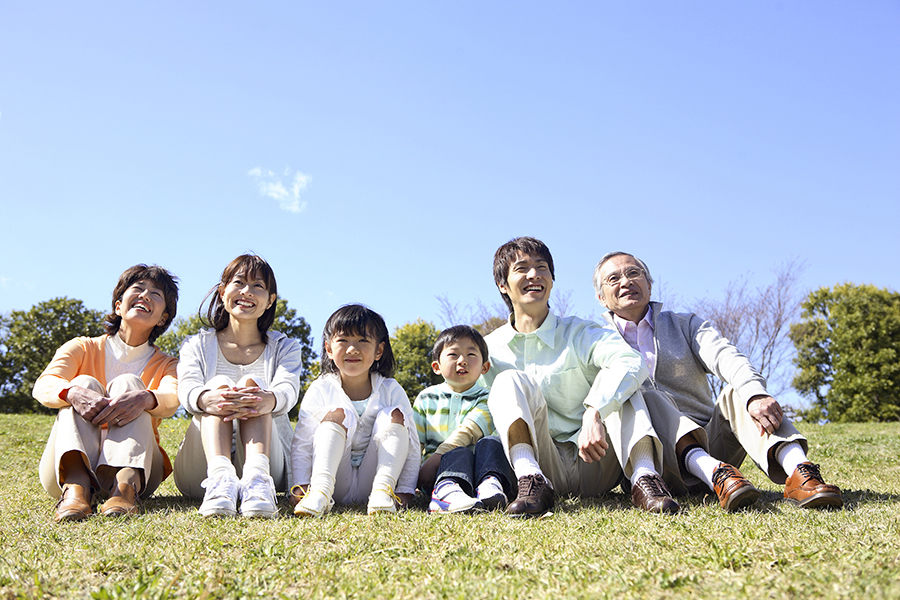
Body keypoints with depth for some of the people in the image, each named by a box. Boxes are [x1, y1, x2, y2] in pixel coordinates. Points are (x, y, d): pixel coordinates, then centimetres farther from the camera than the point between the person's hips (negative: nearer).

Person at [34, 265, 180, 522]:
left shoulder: (164, 365, 9)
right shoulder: (82, 349, 10)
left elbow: (171, 399, -16)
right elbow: (43, 385, -12)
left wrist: (145, 398, -41)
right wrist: (73, 392, -37)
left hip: (135, 463, 0)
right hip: (67, 468, 1)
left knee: (127, 382, -19)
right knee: (85, 382, -20)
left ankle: (126, 484, -45)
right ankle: (75, 487, -46)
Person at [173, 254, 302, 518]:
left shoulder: (284, 347, 13)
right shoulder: (197, 345, 13)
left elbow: (288, 390, -12)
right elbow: (187, 389, -11)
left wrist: (266, 400, -40)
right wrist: (207, 399, -39)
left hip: (270, 461, 0)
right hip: (199, 473, 0)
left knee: (251, 383, -23)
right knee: (219, 383, -23)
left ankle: (257, 475, -48)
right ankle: (219, 476, -49)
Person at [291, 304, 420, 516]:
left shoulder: (391, 391, 1)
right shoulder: (321, 390, -1)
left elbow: (412, 445, 0)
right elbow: (301, 443, -3)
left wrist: (405, 491, -9)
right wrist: (301, 485, -17)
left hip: (370, 480, 1)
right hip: (335, 482, -1)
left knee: (395, 415, -15)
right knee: (337, 414, -20)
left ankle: (383, 490, -32)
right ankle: (320, 491, -39)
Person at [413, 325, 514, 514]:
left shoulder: (486, 399, 5)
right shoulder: (426, 398, 12)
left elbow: (466, 433, -13)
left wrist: (438, 456, -27)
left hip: (477, 469, 1)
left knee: (490, 443, -27)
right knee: (461, 453, -32)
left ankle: (490, 486, -53)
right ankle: (448, 490, -62)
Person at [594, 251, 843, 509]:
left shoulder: (685, 325, 15)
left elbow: (726, 358, -7)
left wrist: (755, 394, -28)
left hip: (708, 440, 2)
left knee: (739, 391, -22)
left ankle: (798, 471, -44)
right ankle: (712, 471, -51)